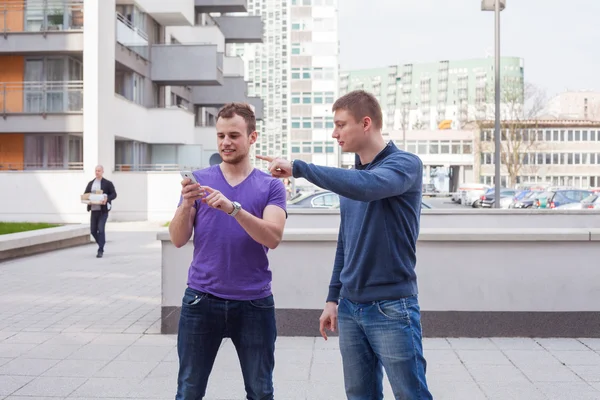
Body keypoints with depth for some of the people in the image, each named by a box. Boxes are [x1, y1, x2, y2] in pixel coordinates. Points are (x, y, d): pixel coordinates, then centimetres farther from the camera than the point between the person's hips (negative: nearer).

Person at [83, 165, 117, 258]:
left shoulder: (107, 183, 0)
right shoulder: (90, 183, 14)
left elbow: (114, 194, -3)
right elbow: (85, 194, 18)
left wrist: (107, 199, -21)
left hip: (103, 210, -5)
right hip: (93, 209, 5)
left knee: (101, 229, -12)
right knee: (93, 230, 6)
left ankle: (100, 250, -7)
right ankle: (101, 244, 30)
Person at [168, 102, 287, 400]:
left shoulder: (270, 186, 0)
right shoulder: (199, 180, 4)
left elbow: (273, 238, -14)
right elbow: (178, 240, -2)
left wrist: (233, 208, -28)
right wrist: (187, 204, -21)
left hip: (254, 303, 0)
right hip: (201, 300, 1)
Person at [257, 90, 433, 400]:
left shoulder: (405, 164, -10)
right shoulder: (350, 175, 11)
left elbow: (367, 186, -32)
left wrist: (297, 168, -26)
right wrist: (333, 298, 15)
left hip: (392, 307, -7)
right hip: (350, 307, 7)